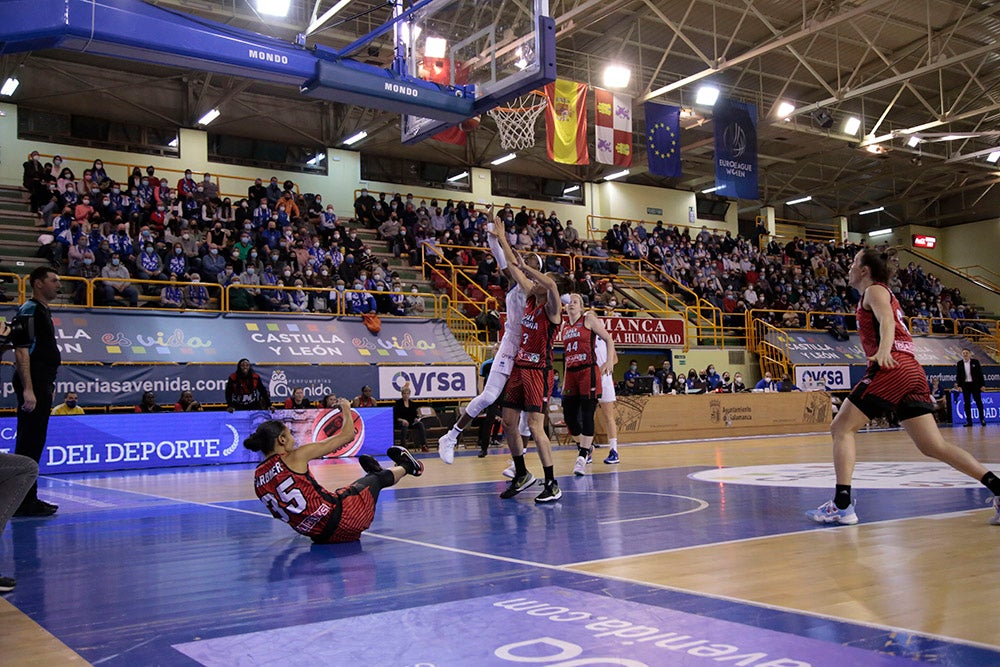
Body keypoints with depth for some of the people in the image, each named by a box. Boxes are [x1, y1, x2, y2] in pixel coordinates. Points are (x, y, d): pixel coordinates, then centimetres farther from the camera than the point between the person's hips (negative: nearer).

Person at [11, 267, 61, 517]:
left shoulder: (43, 312, 19)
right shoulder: (28, 311, -11)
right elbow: (21, 351, -18)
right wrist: (28, 389, -24)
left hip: (42, 385, 10)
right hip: (32, 385, -10)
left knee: (34, 443, 13)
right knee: (28, 444, -8)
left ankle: (28, 499, 20)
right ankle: (23, 503, -4)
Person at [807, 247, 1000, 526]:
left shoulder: (874, 290, 2)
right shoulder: (885, 294, 29)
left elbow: (887, 320, -18)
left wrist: (883, 350, -35)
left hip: (892, 366, -9)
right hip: (912, 370, 9)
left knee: (841, 428, -5)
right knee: (933, 446, 6)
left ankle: (842, 505, -12)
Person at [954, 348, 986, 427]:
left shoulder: (975, 362, 1)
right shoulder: (959, 364, 5)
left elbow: (980, 374, 0)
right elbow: (958, 375, 6)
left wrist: (982, 385, -5)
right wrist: (958, 385, -6)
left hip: (975, 385, -2)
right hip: (965, 385, 2)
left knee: (978, 402, 1)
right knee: (967, 403, 1)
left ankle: (982, 419, 10)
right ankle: (968, 421, 4)